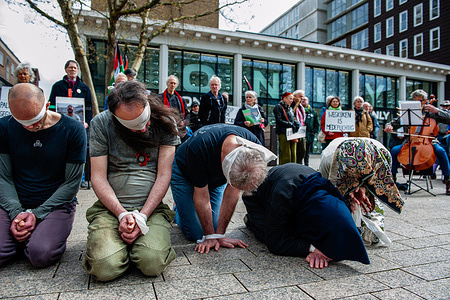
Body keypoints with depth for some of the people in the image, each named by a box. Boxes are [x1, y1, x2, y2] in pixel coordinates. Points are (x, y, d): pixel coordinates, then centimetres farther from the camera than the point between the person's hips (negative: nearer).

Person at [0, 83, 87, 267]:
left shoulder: (72, 130, -10)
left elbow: (72, 182, -7)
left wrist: (36, 214, -12)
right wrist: (16, 213, -11)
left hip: (56, 205, -3)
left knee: (41, 254, -26)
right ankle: (25, 237, 11)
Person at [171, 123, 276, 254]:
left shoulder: (254, 149, -31)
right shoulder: (199, 148, -43)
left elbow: (232, 193, -21)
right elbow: (202, 196, -28)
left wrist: (219, 235, -17)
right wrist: (209, 237, -19)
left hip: (216, 178, 4)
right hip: (184, 175, -3)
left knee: (213, 226, -3)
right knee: (195, 234, -7)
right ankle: (177, 211, 22)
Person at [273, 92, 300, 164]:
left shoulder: (290, 108, 22)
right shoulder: (278, 107, -2)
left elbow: (294, 119, 21)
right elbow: (279, 120, -13)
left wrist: (297, 124, -1)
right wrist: (290, 125, -18)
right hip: (283, 133, -7)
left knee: (293, 153, 6)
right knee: (285, 154, -9)